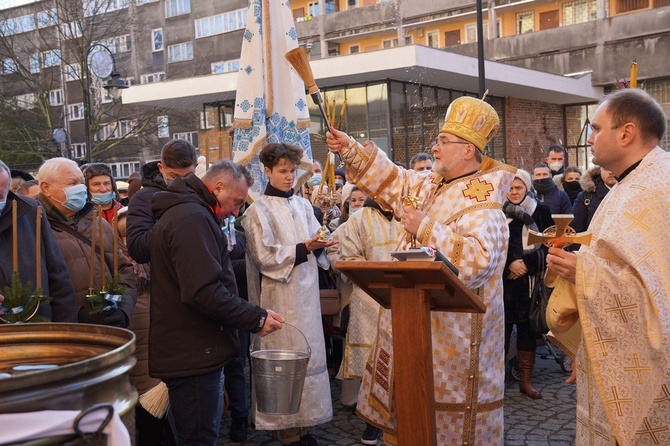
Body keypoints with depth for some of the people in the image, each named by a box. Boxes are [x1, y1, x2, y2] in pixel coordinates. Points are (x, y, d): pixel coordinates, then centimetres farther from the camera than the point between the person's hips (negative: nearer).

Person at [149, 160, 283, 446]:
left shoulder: (180, 213, 17)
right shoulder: (193, 219, -18)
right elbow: (204, 292, -26)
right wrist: (257, 318, -17)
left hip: (187, 354, 11)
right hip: (194, 355, -11)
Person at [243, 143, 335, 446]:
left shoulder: (303, 205, 12)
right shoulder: (258, 211, -4)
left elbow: (315, 245, 13)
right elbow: (265, 257, -10)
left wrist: (320, 244, -10)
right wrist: (303, 248, -17)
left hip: (306, 291, 6)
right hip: (279, 296, -5)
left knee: (308, 353, 6)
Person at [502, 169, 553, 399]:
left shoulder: (540, 211, 5)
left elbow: (549, 244, 2)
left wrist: (527, 263, -9)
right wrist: (509, 264, -11)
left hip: (530, 280, 1)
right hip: (502, 279, -1)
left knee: (527, 327, 5)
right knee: (502, 326, -4)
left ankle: (526, 380, 13)